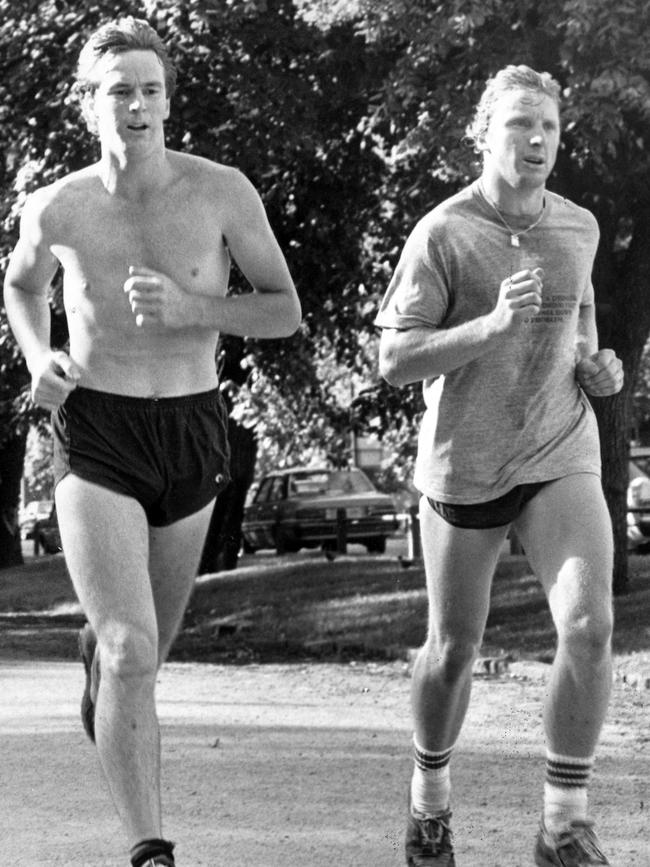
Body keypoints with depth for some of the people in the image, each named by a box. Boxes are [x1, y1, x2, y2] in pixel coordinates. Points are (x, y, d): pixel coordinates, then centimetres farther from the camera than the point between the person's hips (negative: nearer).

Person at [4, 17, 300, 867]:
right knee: (133, 652, -20)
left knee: (147, 649, 22)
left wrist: (187, 306, -19)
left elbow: (286, 311, -2)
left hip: (192, 434, 2)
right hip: (96, 442, -2)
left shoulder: (222, 191, -9)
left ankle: (99, 652, 61)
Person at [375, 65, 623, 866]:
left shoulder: (578, 229, 3)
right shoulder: (442, 235, -12)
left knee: (589, 625, -19)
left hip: (560, 459, 3)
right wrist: (493, 325, -28)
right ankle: (430, 793, 38)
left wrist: (595, 363, 4)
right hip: (464, 467, -2)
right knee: (454, 648, 10)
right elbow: (393, 361, -15)